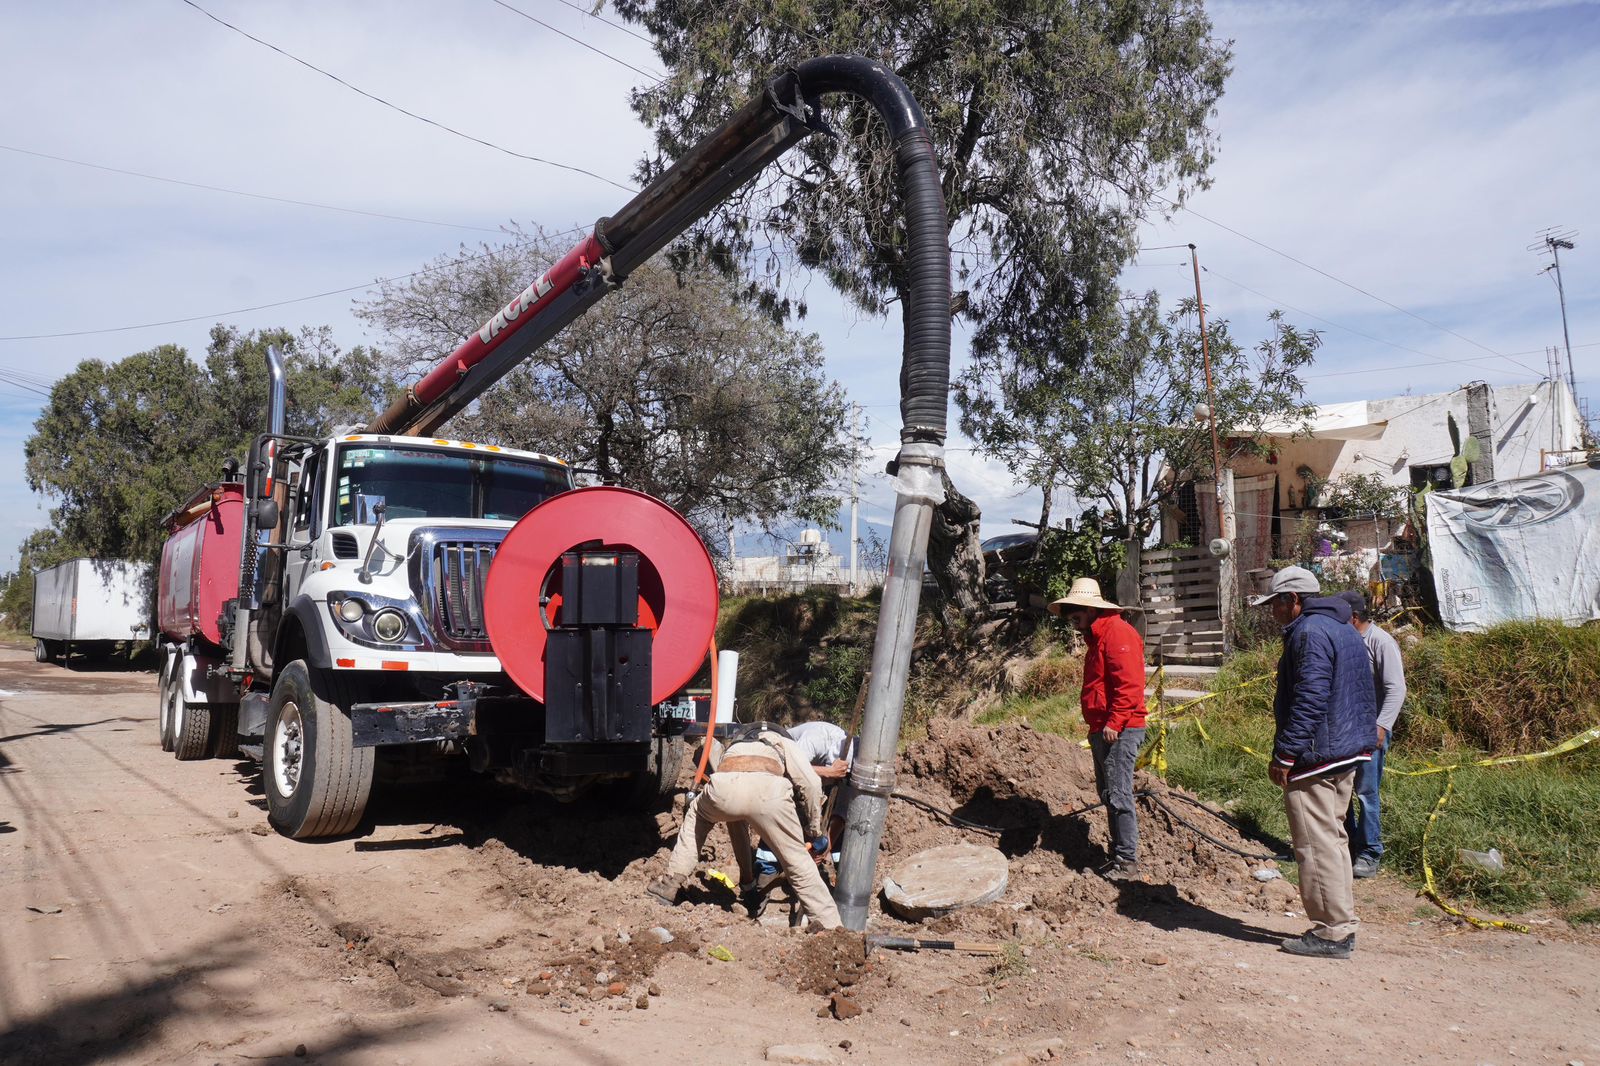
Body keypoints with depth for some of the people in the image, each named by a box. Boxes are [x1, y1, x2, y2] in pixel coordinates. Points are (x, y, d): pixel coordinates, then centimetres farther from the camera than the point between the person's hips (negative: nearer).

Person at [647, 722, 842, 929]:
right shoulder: (783, 742, 37)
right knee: (798, 864, 16)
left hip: (723, 787, 3)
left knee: (696, 815, 39)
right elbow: (810, 784, 16)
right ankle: (831, 928, 14)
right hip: (768, 790, -3)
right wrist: (815, 834, 28)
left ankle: (669, 886, 39)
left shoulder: (733, 744, 46)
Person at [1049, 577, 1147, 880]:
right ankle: (1119, 853, 22)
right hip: (1102, 730, 11)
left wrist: (1114, 723, -23)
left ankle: (1127, 861, -2)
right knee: (1108, 794, 14)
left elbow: (1129, 684, -21)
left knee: (1117, 795, -8)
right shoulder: (1097, 638, 20)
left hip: (1120, 730, -11)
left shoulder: (1118, 633, -13)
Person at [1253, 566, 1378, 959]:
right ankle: (1342, 924, 24)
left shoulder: (1310, 632, -16)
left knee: (1317, 845, -5)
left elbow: (1308, 701, -23)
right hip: (1347, 754, 11)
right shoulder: (1343, 630, 17)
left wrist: (1285, 755, -20)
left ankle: (1331, 933, -1)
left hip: (1315, 757, -11)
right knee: (1333, 840, 17)